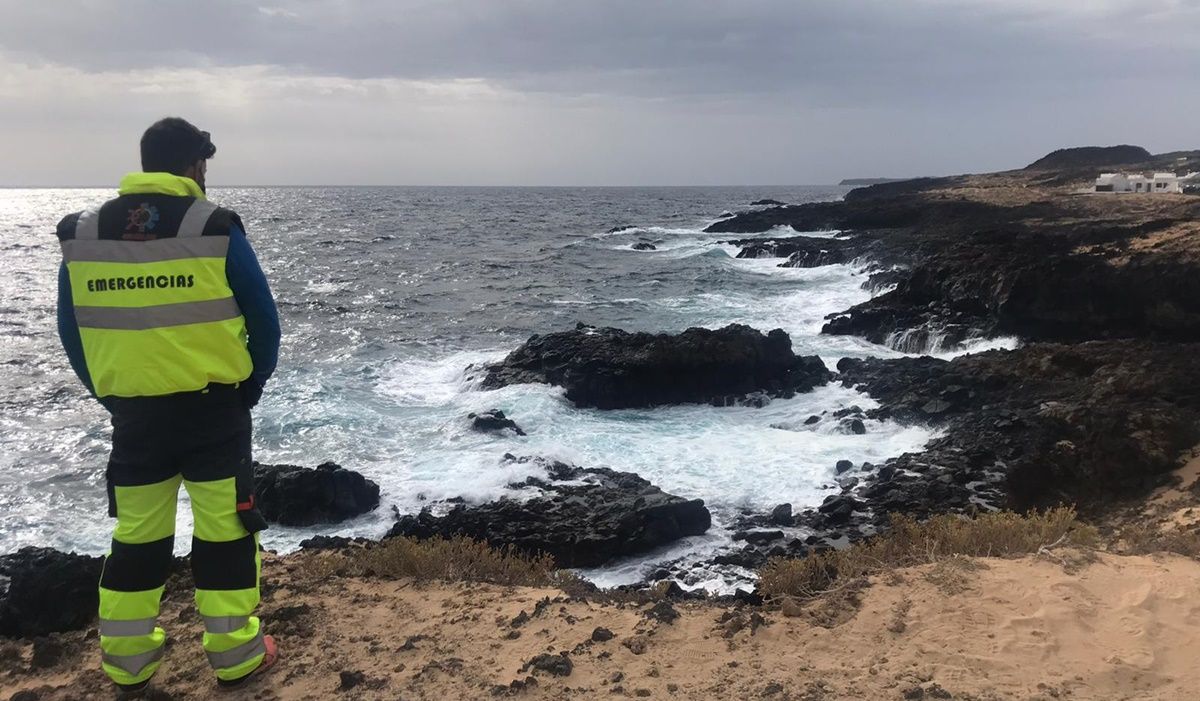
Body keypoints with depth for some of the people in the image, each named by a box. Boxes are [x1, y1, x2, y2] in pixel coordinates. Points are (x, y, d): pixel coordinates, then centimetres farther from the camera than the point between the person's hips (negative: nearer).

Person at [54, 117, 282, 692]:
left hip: (132, 414, 4)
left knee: (136, 535, 16)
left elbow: (71, 332, 9)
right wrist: (249, 389, 9)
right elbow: (264, 322, -6)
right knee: (224, 529, 8)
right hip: (214, 410, -3)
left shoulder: (81, 234, 2)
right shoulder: (215, 230, -10)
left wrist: (111, 395, 18)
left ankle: (127, 661, 27)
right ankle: (235, 656, 17)